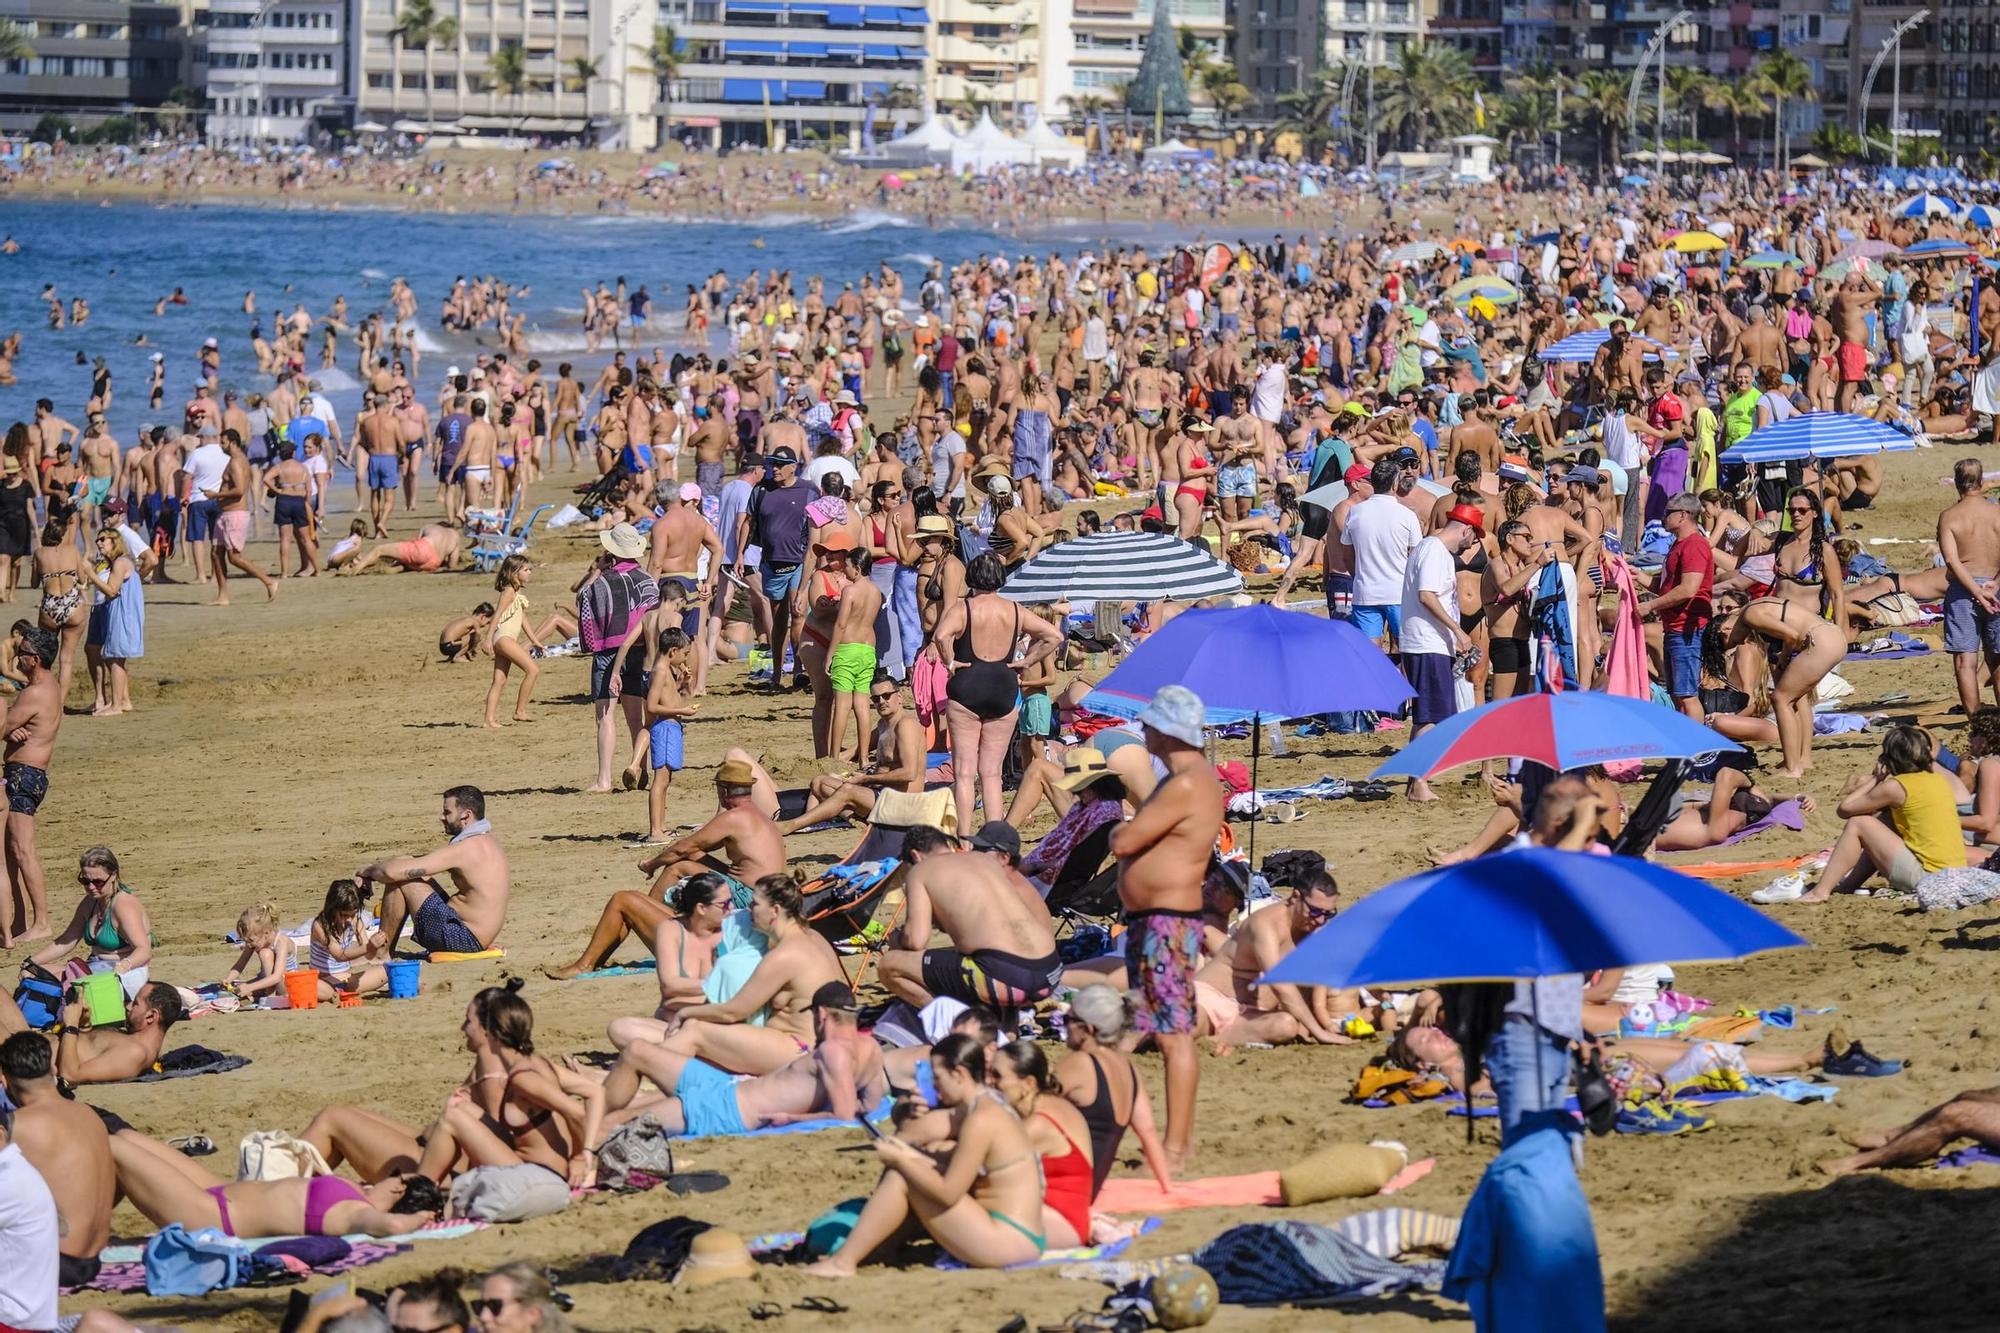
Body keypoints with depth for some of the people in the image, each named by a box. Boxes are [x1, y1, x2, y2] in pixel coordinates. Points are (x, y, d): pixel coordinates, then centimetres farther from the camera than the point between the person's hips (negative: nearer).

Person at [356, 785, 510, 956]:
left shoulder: (464, 849, -20)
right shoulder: (488, 841, 11)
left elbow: (393, 871, -22)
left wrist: (368, 871, -1)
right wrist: (378, 864, 9)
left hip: (464, 939, -10)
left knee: (398, 880, -10)